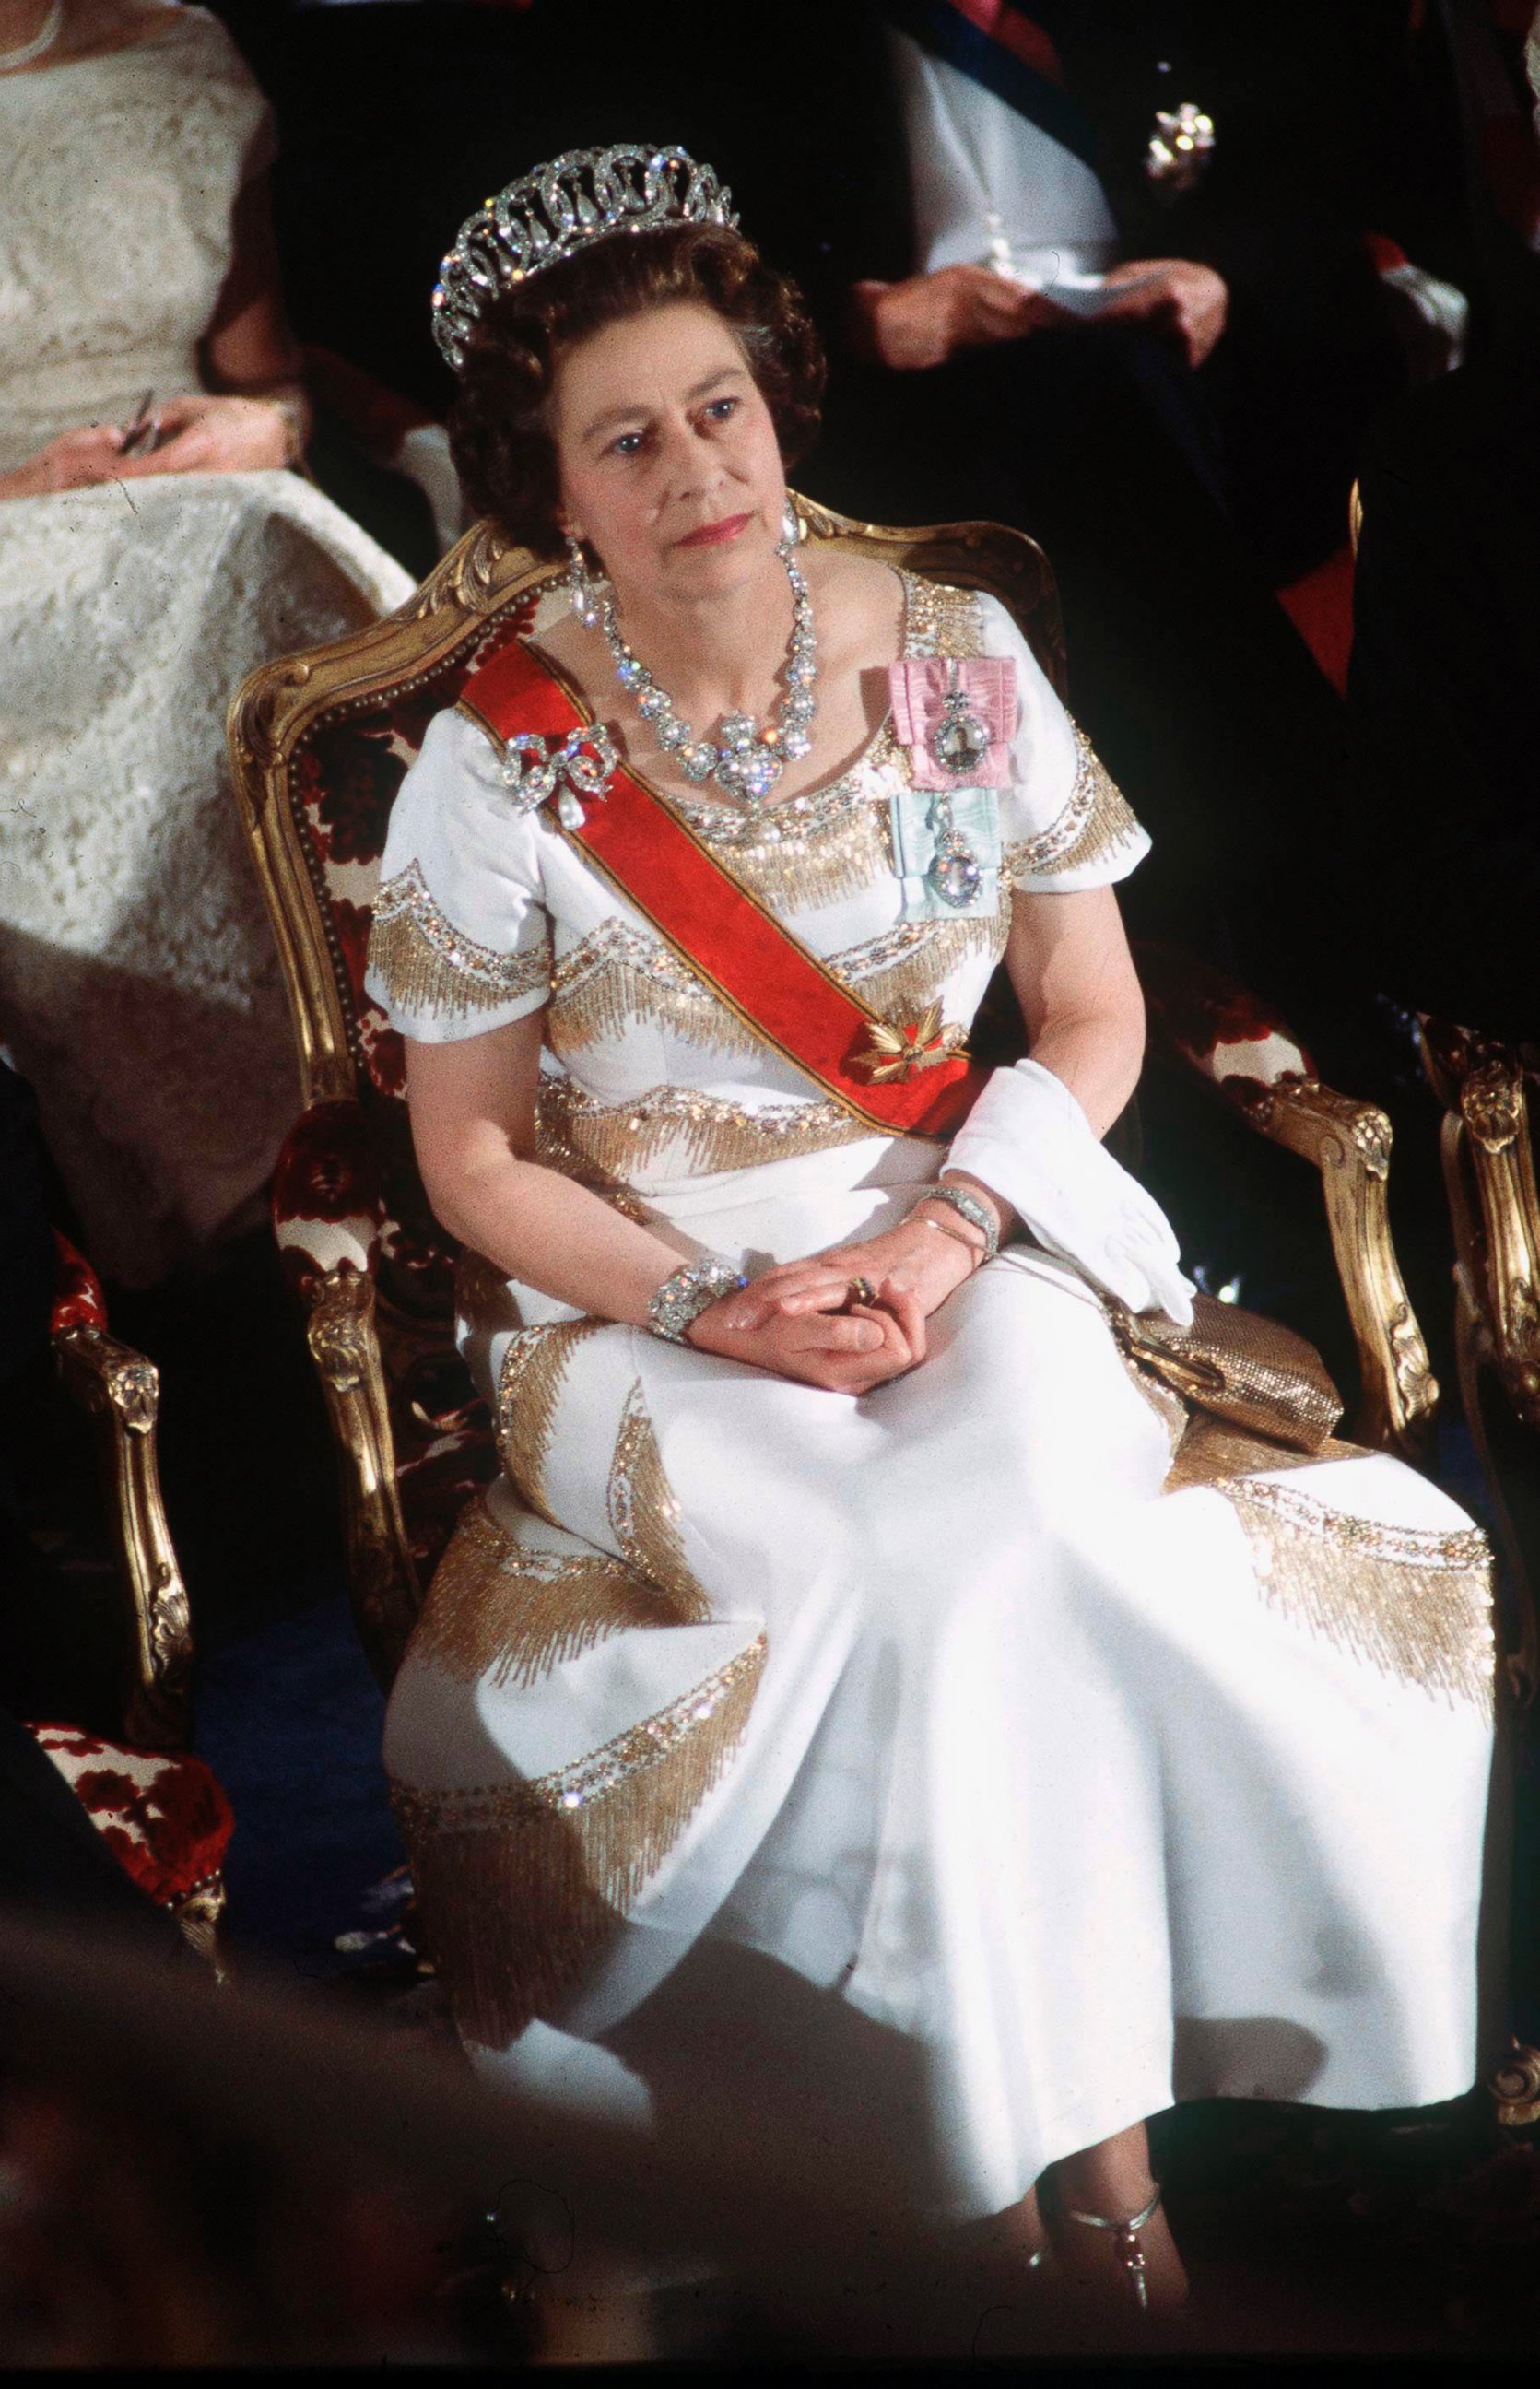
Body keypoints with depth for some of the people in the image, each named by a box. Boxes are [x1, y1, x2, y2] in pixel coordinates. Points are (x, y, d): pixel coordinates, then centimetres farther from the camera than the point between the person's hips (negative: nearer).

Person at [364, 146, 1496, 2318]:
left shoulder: (954, 659, -1)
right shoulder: (502, 768, -7)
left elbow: (1094, 1013, 5)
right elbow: (476, 1161, 0)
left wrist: (946, 1234, -11)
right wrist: (724, 1308, -14)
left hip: (979, 1245, 2)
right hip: (645, 1300, -2)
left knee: (1040, 1504, -30)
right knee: (924, 1571, -29)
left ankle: (1072, 2116, -17)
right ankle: (1075, 2134, -16)